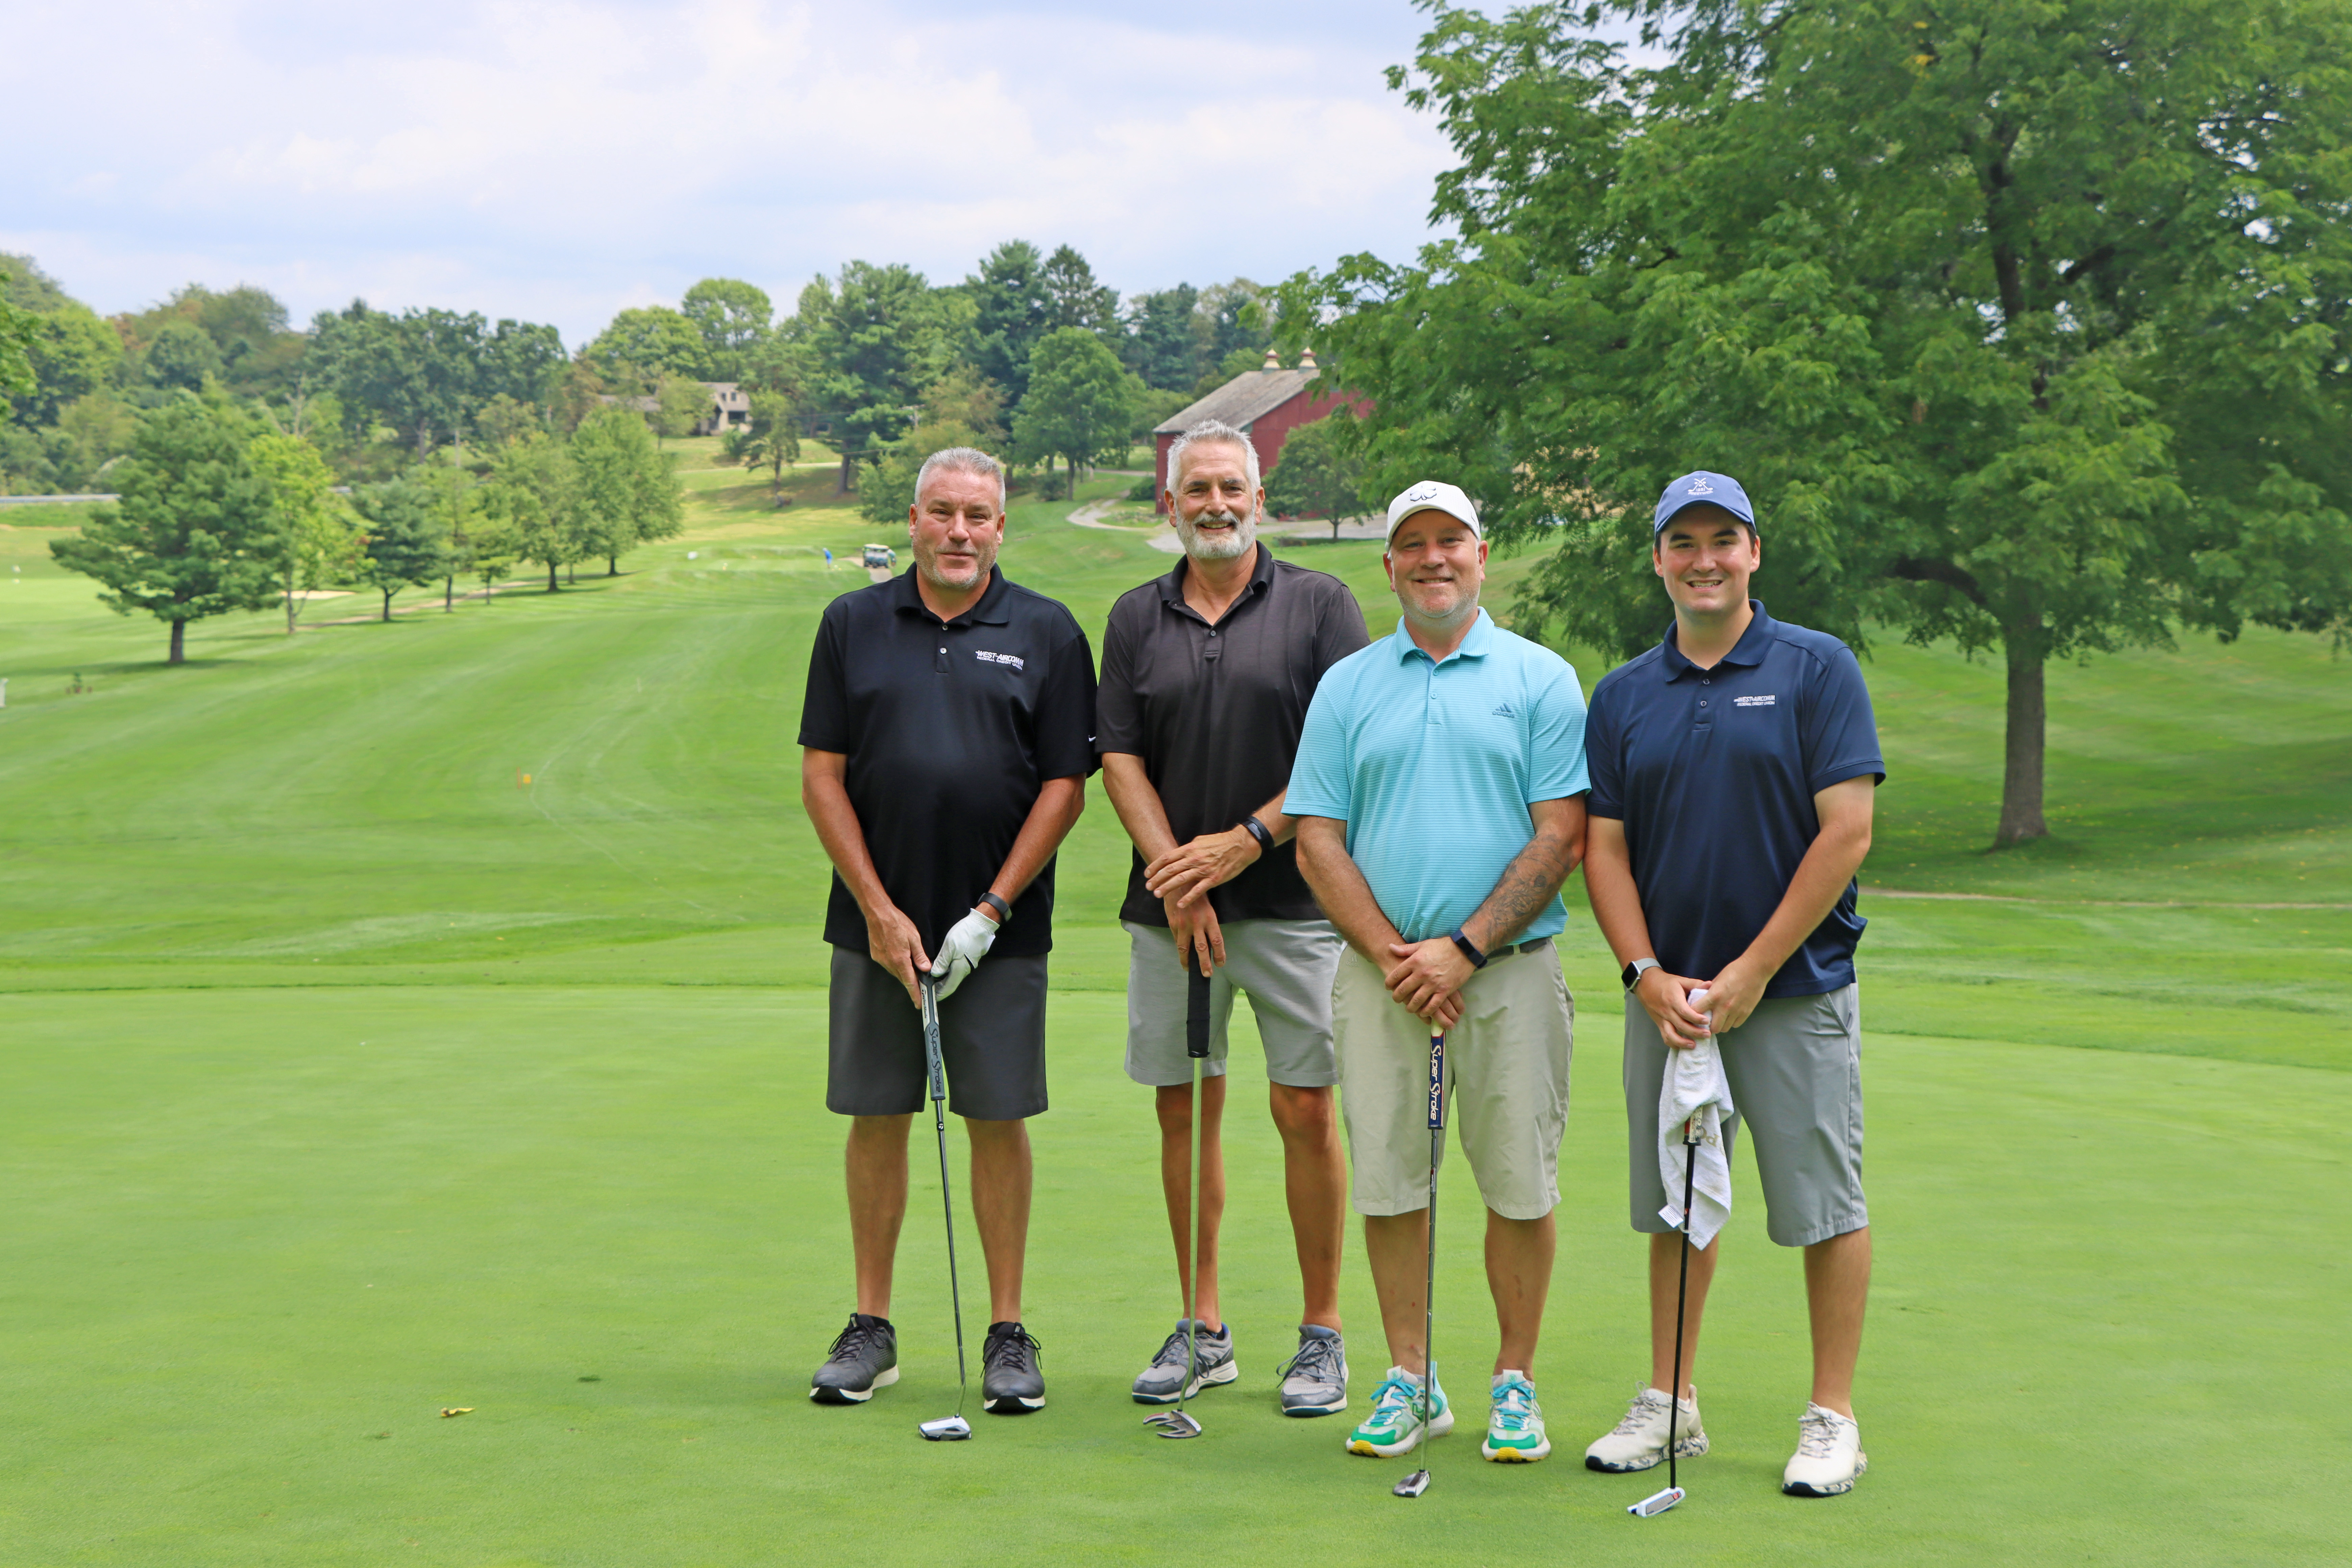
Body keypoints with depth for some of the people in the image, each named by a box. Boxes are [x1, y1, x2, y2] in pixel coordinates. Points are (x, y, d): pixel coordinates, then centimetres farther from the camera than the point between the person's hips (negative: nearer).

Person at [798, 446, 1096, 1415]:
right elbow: (822, 777, 2)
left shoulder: (1047, 635, 1)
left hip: (1000, 930, -1)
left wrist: (989, 913, -9)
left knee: (998, 1119, 1)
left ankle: (1008, 1334, 10)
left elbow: (1064, 787, -2)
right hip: (877, 923, 2)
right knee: (876, 1117, 6)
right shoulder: (853, 626, 5)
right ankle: (871, 1328, 16)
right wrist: (880, 911, -6)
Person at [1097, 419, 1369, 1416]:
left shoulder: (1319, 606, 0)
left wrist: (1249, 840, -13)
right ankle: (1202, 1329, 16)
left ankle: (1322, 1334, 8)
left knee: (1306, 1110, -2)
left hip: (1291, 899, -3)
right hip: (1171, 908, 3)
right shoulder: (1137, 618, 9)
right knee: (1183, 1110, 6)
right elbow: (1120, 756, 5)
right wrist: (1177, 872, -8)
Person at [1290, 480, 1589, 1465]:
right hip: (1379, 971, 2)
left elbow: (1561, 837, -3)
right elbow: (1318, 841, 5)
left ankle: (1516, 1382, 13)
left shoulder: (1542, 680, 4)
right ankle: (1409, 1381, 15)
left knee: (1519, 1184, 1)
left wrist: (1462, 949, -11)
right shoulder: (1347, 687, 10)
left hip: (1509, 969, -2)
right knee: (1387, 1180, 3)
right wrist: (1391, 955, -7)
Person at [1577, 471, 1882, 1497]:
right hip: (1666, 996, 4)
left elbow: (1847, 834, -9)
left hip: (1796, 992, -4)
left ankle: (1832, 1419, 10)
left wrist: (1753, 970, -13)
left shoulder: (1817, 671, -4)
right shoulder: (1624, 695, 8)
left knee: (1823, 1205, 0)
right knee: (1676, 1204, 10)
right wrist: (1648, 975, -7)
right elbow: (1605, 847, 7)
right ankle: (1668, 1407, 20)